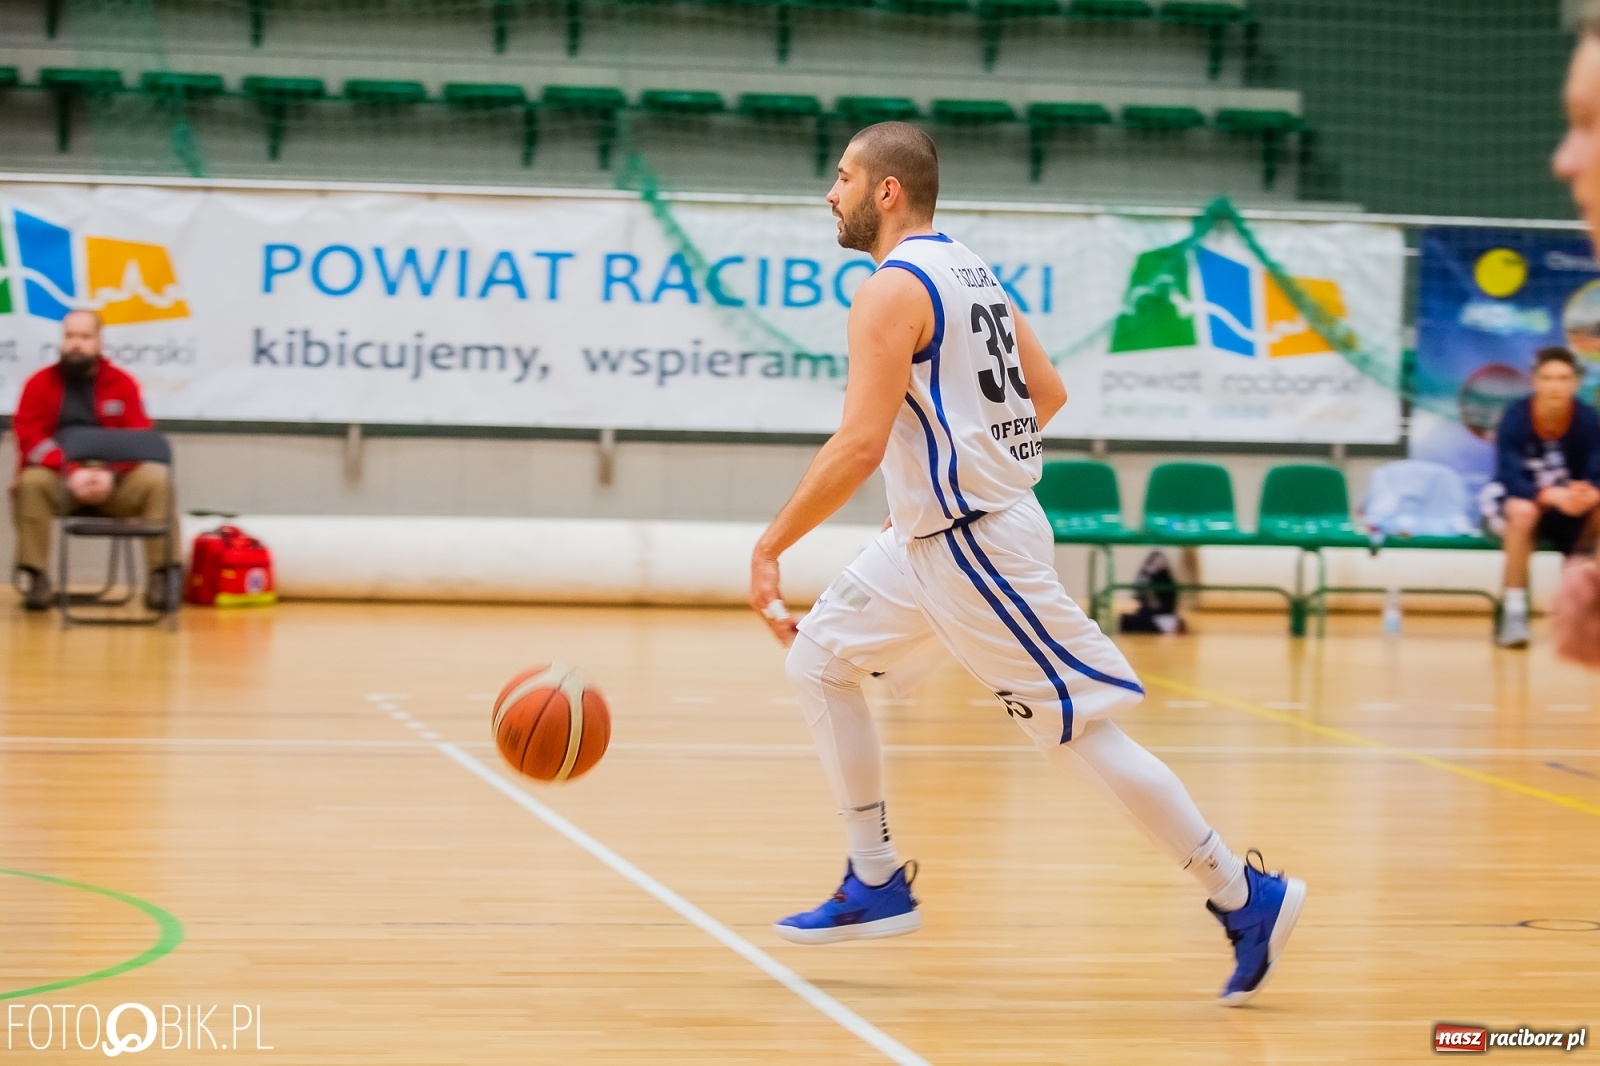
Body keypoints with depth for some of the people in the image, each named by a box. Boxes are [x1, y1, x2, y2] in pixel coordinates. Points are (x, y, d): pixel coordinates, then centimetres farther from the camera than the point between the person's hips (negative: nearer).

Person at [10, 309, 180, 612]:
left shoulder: (122, 383, 4)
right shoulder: (40, 383, 2)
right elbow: (30, 438, -8)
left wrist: (110, 474, -21)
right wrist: (71, 472, -23)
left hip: (112, 481, 1)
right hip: (59, 479, -1)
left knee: (156, 480, -25)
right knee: (32, 481, -33)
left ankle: (161, 575, -23)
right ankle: (35, 576, -27)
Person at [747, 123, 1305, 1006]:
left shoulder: (892, 290, -17)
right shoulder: (967, 271, 12)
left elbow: (860, 444, -26)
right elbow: (1047, 394, 19)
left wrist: (769, 547, -21)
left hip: (974, 544, -10)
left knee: (1082, 726, -6)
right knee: (818, 661, 15)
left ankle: (1244, 897, -1)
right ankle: (875, 884, 17)